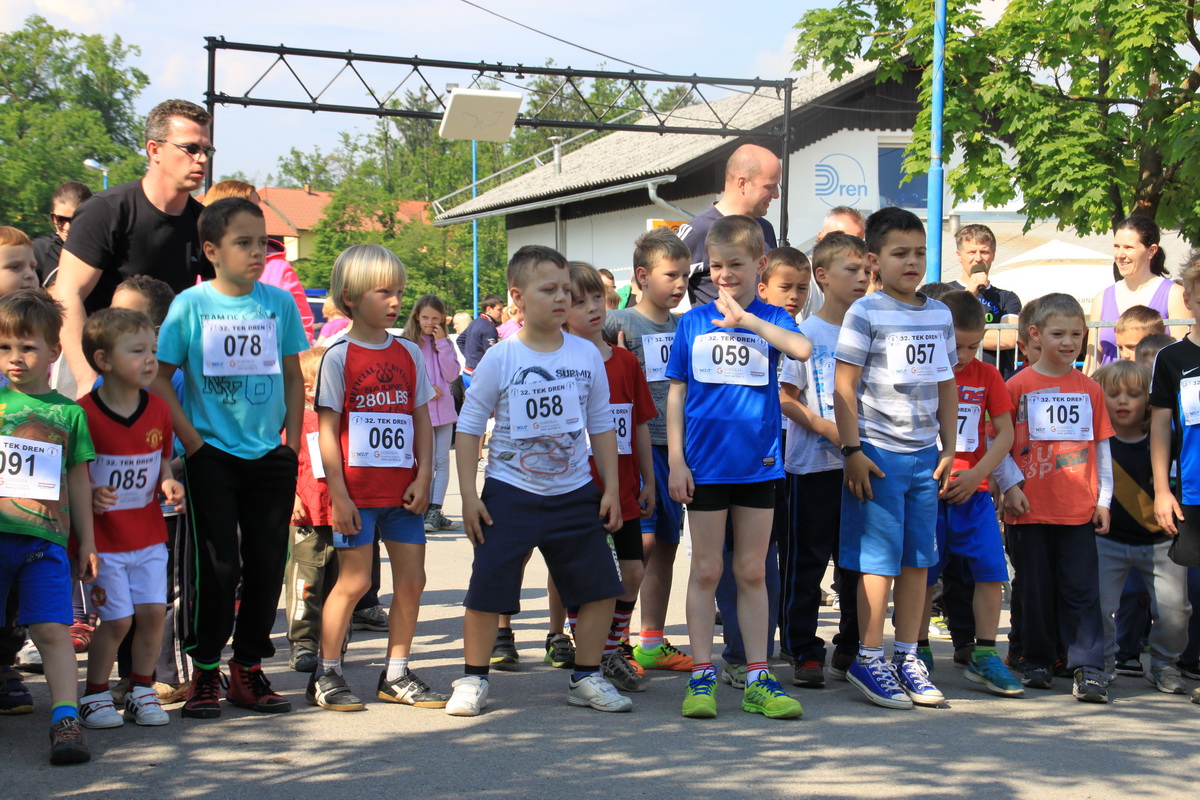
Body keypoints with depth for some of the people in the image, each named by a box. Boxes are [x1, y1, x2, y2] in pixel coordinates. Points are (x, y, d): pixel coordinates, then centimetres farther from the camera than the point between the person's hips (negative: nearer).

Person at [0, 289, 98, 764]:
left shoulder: (69, 412, 9)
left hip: (47, 538, 0)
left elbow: (78, 479, 15)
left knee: (53, 630, -7)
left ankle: (65, 720, -8)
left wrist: (86, 541, 15)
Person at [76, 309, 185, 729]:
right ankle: (94, 694, 14)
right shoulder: (84, 414, -14)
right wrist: (90, 495, -26)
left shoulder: (158, 410, 4)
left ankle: (141, 690, 17)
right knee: (117, 619, -5)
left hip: (149, 533, 5)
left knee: (154, 611, 0)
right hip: (103, 536, -5)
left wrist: (169, 485, -4)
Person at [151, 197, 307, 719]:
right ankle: (205, 672, 12)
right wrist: (192, 441, -9)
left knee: (267, 562, 5)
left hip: (270, 456, 3)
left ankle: (249, 668, 19)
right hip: (212, 455, -3)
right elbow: (159, 378, -3)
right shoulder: (190, 304, -4)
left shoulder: (279, 303, 3)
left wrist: (292, 442, 4)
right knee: (218, 565, -3)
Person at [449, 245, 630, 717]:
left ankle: (586, 678, 20)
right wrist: (468, 494, -8)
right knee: (487, 588, -2)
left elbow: (602, 426, 10)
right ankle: (473, 680, 15)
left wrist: (611, 489, 5)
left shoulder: (587, 356, 3)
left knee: (599, 586, 4)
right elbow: (469, 426, -2)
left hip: (574, 492, 3)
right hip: (510, 494, -3)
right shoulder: (500, 359, -6)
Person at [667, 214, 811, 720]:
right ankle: (701, 678, 12)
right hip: (705, 464, 0)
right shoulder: (693, 321, 4)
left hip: (758, 464, 0)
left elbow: (802, 350, -20)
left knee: (752, 573, 8)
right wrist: (676, 461, -3)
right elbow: (676, 393, 4)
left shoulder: (770, 318, 2)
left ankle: (757, 680, 14)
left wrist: (745, 319, -20)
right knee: (706, 571, 5)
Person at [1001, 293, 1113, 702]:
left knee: (1081, 589, -1)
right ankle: (1038, 663, 18)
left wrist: (1104, 500, 7)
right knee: (1034, 588, 6)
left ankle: (1088, 668, 0)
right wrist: (1009, 488, -8)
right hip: (1029, 510, -1)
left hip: (1078, 510, 2)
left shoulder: (1090, 389, 9)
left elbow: (1102, 447, 12)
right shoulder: (1018, 385, 0)